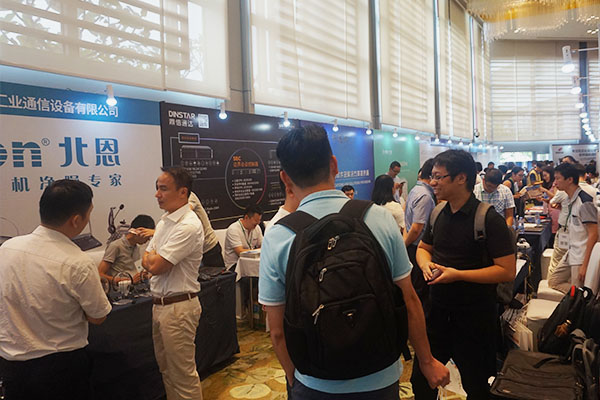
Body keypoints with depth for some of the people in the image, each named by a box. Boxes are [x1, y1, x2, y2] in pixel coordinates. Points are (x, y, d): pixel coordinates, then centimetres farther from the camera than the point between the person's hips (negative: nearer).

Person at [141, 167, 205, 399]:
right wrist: (154, 258, -10)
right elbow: (146, 262, 12)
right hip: (159, 304, 10)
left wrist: (151, 256, -1)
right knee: (166, 369, 22)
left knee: (183, 375, 3)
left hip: (179, 307, -9)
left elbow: (155, 265, -23)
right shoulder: (164, 221, 10)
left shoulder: (188, 226, -20)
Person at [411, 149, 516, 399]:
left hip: (474, 316, -5)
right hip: (438, 310, 6)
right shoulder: (438, 214, 3)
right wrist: (426, 264, -6)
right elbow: (423, 248, 17)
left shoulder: (488, 218, -17)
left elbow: (507, 271, -19)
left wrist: (458, 274, -25)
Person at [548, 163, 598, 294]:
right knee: (553, 281, 9)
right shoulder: (571, 200, 11)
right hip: (571, 254, 9)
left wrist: (585, 265, -22)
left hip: (582, 257, -9)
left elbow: (593, 235, -20)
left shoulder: (584, 202, -17)